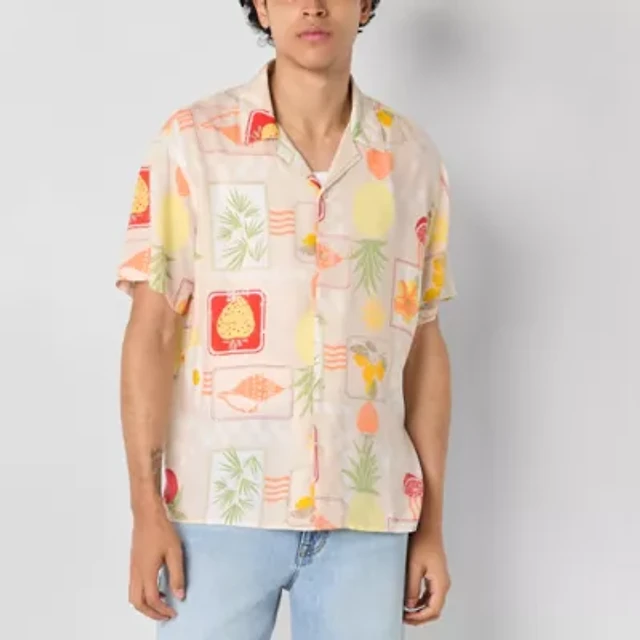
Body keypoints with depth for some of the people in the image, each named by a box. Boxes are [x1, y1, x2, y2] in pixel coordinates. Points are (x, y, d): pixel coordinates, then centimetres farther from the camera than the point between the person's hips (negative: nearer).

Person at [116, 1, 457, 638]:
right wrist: (146, 508, -8)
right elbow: (151, 331, -3)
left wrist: (431, 524, 8)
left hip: (368, 514, 2)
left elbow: (424, 347, 8)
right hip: (219, 508, -2)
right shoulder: (193, 140, -2)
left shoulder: (414, 158, 5)